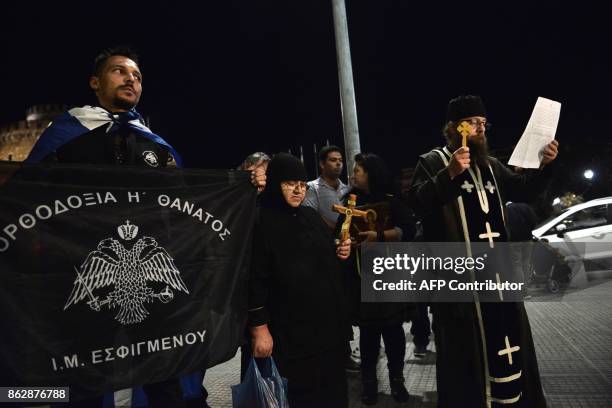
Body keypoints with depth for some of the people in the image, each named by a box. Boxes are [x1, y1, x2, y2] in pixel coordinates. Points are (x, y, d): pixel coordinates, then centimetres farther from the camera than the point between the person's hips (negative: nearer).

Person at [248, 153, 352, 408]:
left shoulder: (310, 215, 11)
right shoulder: (260, 222, -11)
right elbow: (255, 279, -16)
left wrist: (340, 253, 2)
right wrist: (259, 328, -19)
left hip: (328, 319, 7)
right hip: (290, 328, -7)